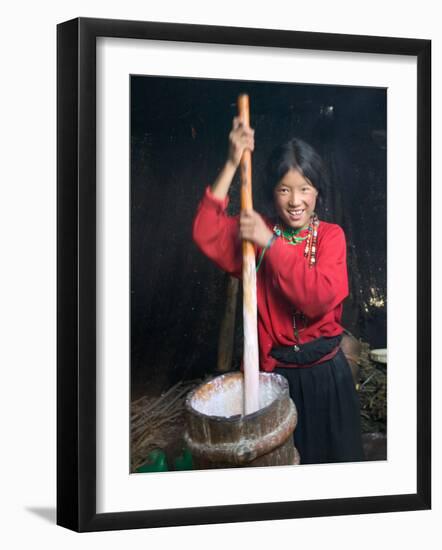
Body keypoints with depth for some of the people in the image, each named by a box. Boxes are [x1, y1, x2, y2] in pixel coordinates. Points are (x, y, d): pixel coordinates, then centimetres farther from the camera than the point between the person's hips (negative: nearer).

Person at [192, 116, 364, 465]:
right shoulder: (257, 232, -2)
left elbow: (321, 298, -21)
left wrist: (270, 244, -25)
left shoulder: (330, 236, -5)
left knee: (331, 453, 14)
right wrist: (232, 164, -23)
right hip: (274, 371, 1)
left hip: (325, 372, 0)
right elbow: (206, 235, -20)